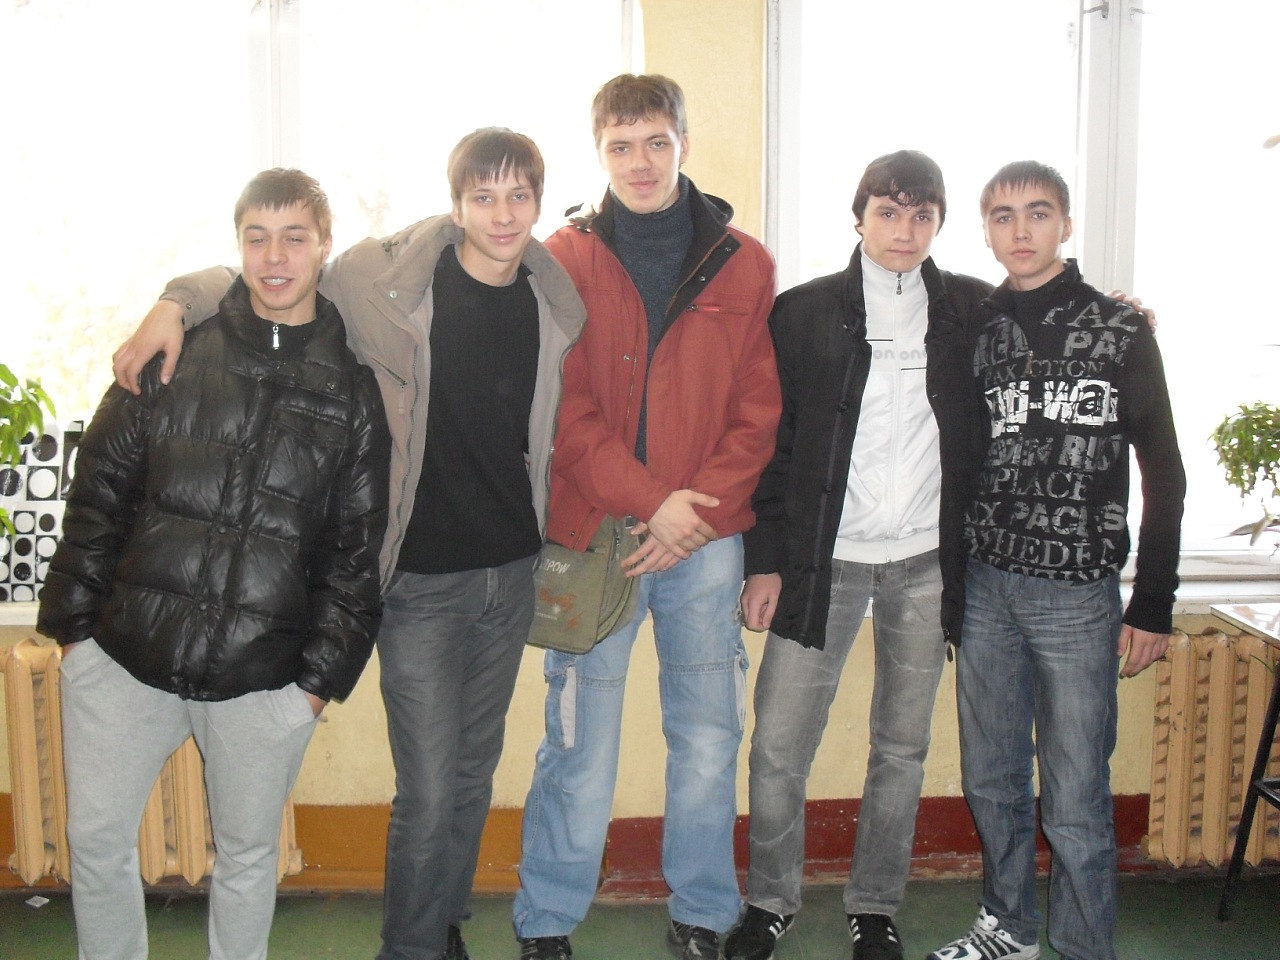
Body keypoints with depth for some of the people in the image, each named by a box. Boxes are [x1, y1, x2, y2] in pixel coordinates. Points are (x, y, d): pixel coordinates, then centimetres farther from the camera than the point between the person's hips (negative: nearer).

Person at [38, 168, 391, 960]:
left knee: (249, 856, 13)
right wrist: (74, 619, 2)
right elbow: (99, 493, 5)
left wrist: (323, 675, -1)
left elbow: (358, 552, 2)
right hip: (122, 658, 1)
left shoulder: (355, 389, 1)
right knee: (98, 840, 10)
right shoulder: (175, 353, 2)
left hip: (262, 683, -1)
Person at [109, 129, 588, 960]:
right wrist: (176, 303, -15)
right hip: (422, 579, -5)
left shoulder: (554, 302, 2)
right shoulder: (389, 279, -11)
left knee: (475, 772, 17)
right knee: (428, 789, -2)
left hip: (512, 571, 5)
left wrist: (558, 537, 13)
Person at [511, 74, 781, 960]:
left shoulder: (744, 265, 7)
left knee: (708, 739, 9)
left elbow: (758, 412, 4)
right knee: (581, 750, 4)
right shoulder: (564, 262, 2)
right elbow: (565, 414, -4)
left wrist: (702, 510, -8)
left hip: (707, 539, 2)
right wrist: (652, 501, -13)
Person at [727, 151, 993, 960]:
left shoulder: (972, 311, 6)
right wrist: (766, 560, -4)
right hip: (821, 559, -1)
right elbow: (771, 442, 1)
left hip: (925, 564, 2)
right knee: (779, 747, 0)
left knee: (903, 748, 10)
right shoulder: (803, 313, 1)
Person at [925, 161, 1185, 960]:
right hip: (984, 586, 3)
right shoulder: (973, 329, 7)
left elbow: (1163, 475, 1)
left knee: (1075, 801, 0)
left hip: (1077, 595, -3)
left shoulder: (1120, 333, -1)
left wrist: (1154, 605, -2)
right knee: (991, 780, 13)